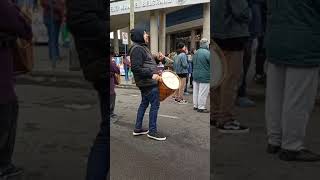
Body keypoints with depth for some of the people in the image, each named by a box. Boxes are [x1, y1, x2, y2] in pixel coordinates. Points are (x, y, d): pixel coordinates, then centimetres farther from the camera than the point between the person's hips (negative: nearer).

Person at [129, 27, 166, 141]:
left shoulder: (142, 48, 16)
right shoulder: (137, 49, -16)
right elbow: (136, 68, -24)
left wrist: (155, 71, 10)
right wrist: (151, 75, -24)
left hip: (145, 82, 10)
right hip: (148, 82, -10)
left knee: (144, 103, 15)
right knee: (155, 105, -5)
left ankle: (138, 129, 24)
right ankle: (152, 131, 4)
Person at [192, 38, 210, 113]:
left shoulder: (196, 53, 10)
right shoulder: (207, 53, -17)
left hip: (195, 75, 8)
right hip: (204, 76, -8)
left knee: (196, 91, 14)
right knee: (203, 93, -2)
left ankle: (195, 106, 22)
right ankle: (201, 107, 2)